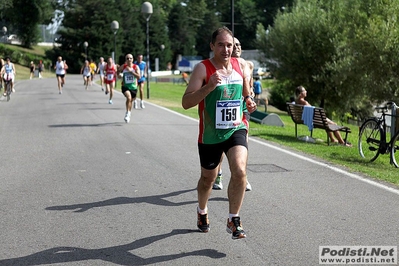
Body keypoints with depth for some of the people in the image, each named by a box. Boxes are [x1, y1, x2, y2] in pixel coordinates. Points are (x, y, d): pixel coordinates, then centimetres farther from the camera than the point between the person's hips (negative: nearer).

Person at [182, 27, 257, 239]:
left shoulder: (241, 65, 1)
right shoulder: (203, 68, -13)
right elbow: (186, 103, -20)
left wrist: (249, 101, -1)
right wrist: (209, 86, -33)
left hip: (236, 129, 2)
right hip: (210, 134, -2)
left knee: (240, 170, -21)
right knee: (208, 179, 15)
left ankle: (233, 220, -6)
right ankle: (202, 211, 46)